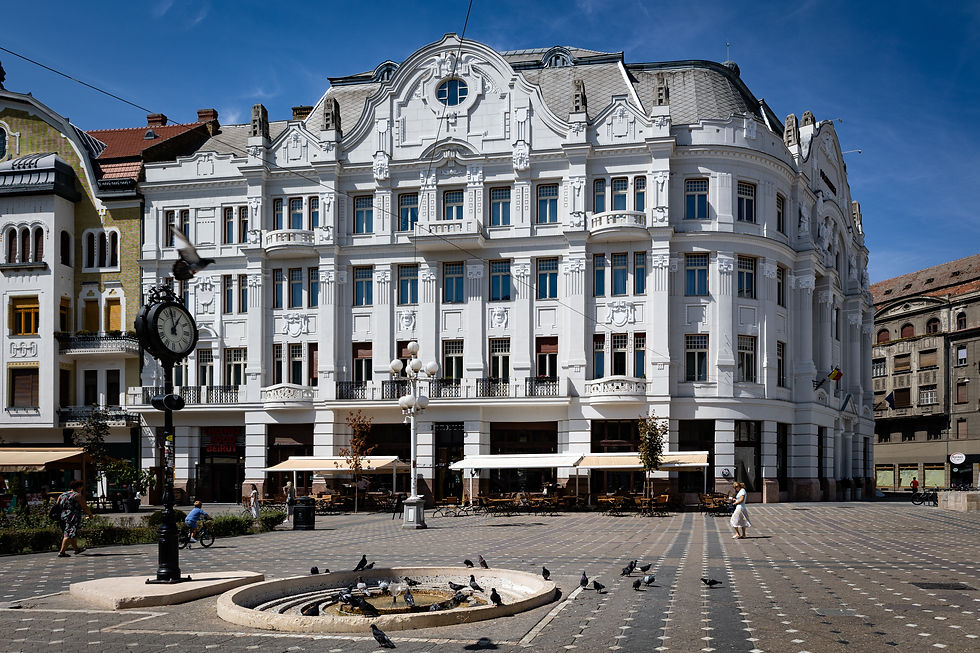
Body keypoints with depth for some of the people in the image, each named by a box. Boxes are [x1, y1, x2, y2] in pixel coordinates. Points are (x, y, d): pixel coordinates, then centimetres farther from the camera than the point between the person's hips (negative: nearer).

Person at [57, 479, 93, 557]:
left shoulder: (62, 495, 15)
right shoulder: (78, 495, -5)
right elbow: (85, 507, -4)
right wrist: (90, 514, 10)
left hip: (62, 518, 8)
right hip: (73, 518, -8)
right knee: (70, 535, -9)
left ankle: (76, 548, 34)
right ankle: (62, 552, -16)